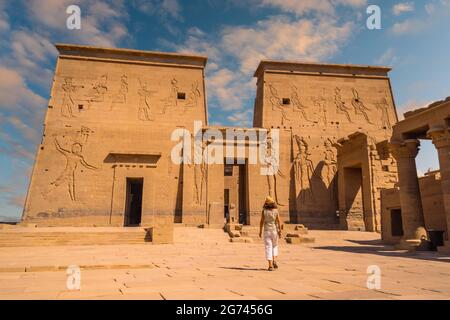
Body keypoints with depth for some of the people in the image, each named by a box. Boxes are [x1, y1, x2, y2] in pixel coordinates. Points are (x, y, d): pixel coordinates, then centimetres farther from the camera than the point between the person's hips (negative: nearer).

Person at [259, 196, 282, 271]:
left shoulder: (264, 211, -7)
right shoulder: (276, 211, -4)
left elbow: (261, 222, -6)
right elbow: (278, 221, -7)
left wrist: (260, 231, 3)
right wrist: (280, 231, -2)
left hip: (267, 231, -1)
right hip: (274, 231, 1)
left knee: (268, 248, 1)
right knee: (274, 246, 21)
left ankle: (270, 266, -5)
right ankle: (274, 261, 4)